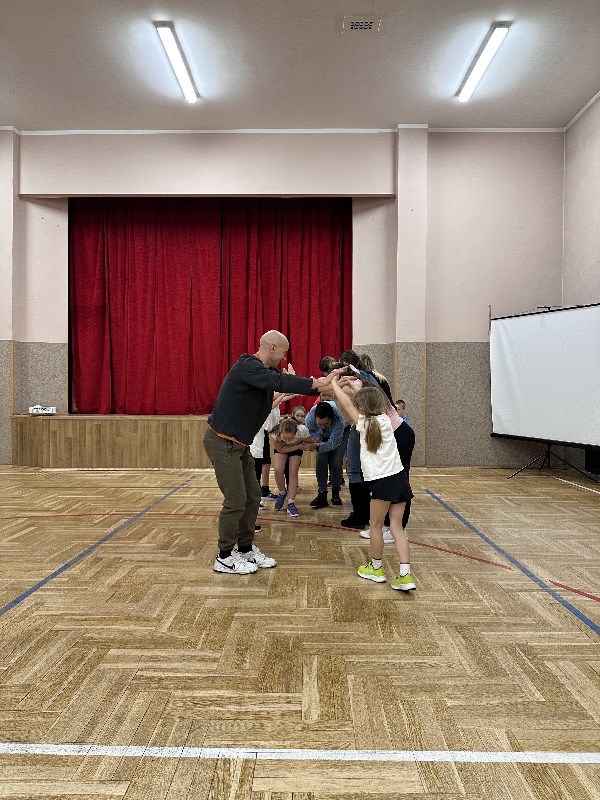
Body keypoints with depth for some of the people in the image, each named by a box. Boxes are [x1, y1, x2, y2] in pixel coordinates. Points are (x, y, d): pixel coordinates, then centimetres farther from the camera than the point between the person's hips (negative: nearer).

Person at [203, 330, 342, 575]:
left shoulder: (265, 371, 11)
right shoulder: (247, 366, -19)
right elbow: (279, 382, -34)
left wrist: (324, 386, -2)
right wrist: (317, 383, -32)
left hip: (239, 444, 10)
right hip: (222, 442, -10)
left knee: (253, 497, 12)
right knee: (236, 500, -5)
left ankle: (246, 549, 25)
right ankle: (224, 558, 10)